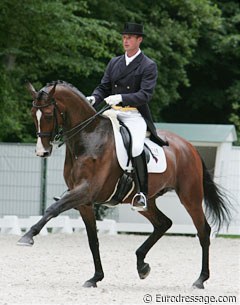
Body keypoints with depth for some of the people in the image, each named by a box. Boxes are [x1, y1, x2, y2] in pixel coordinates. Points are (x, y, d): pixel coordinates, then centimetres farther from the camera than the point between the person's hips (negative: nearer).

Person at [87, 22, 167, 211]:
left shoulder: (148, 66, -2)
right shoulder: (114, 63, 16)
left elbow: (145, 95, -13)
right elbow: (103, 87, 15)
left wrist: (121, 98, -28)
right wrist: (94, 98, -8)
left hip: (135, 115, -6)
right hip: (113, 113, 6)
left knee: (135, 147, -29)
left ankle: (142, 193, -20)